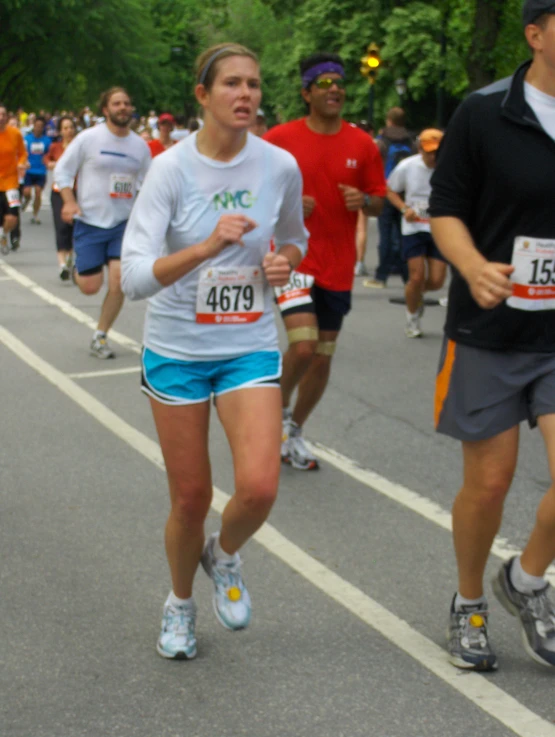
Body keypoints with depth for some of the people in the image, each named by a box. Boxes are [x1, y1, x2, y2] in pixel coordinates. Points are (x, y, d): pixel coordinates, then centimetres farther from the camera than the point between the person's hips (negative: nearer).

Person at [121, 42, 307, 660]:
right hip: (176, 350, -1)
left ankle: (224, 556, 19)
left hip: (250, 348, 2)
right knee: (190, 497, 6)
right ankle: (180, 604, 35)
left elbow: (295, 238, 17)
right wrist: (207, 247, -37)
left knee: (259, 488, -16)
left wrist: (285, 261, -6)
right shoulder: (171, 169, -14)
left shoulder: (280, 166, -5)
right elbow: (135, 277, -23)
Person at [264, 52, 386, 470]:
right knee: (304, 346, -19)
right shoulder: (280, 139, -5)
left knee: (323, 357, 9)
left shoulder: (362, 144, 2)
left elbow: (380, 202, 9)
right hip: (294, 257, -4)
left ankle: (294, 432, 28)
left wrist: (363, 201, -14)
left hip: (339, 266, 4)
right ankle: (278, 411, 9)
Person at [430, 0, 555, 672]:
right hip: (489, 334, -2)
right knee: (488, 483, 6)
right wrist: (475, 268, -23)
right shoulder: (485, 113, -7)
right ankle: (469, 604, 32)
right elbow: (446, 212, -4)